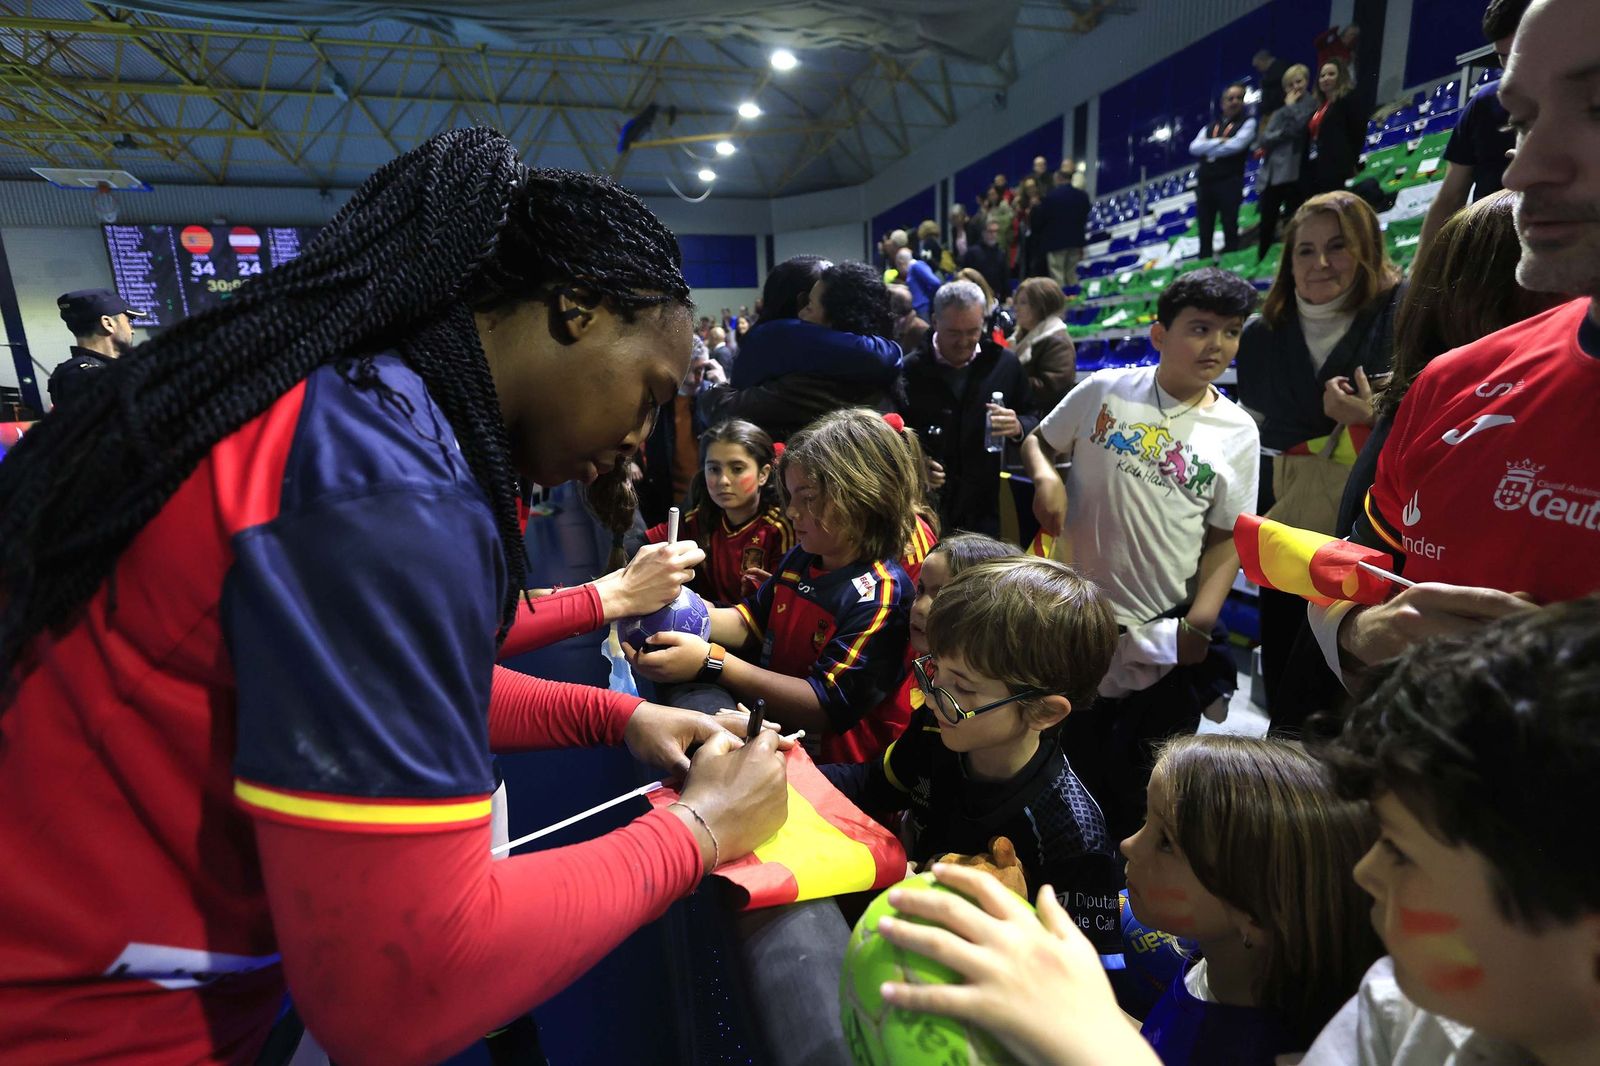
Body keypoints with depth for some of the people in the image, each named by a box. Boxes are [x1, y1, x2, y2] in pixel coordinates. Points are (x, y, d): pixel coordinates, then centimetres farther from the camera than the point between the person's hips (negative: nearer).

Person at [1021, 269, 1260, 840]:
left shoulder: (1237, 432, -2)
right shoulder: (1105, 390, -5)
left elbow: (1225, 538, 0)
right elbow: (1038, 441, 7)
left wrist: (1198, 626, -8)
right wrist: (1046, 477, -15)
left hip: (1164, 632, 1)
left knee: (1138, 789, 16)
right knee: (1071, 763, 18)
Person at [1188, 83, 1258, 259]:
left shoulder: (1247, 123, 8)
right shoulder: (1209, 128, 19)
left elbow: (1236, 145, -9)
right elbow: (1194, 147, 2)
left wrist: (1208, 149, 0)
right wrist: (1219, 141, -8)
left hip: (1229, 182, -4)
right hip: (1205, 182, 4)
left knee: (1230, 228, -5)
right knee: (1204, 231, 3)